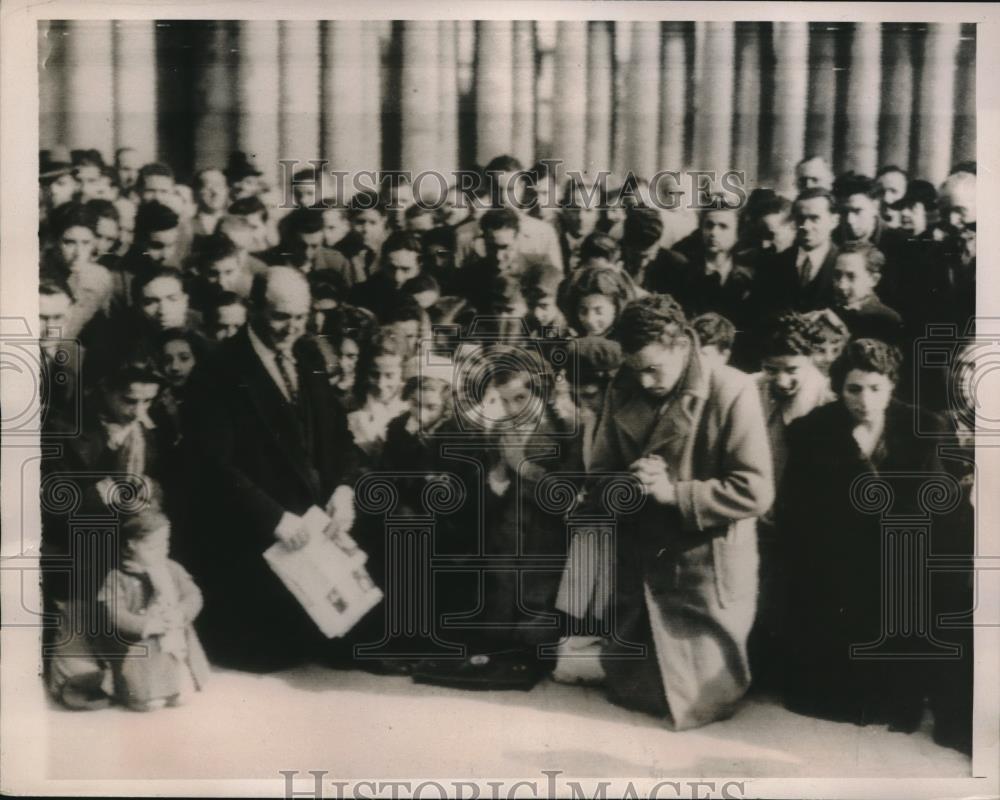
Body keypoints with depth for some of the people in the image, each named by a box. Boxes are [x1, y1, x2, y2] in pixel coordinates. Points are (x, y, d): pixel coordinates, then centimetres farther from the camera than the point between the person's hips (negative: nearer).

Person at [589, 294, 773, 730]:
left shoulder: (731, 391, -15)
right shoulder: (623, 390, 2)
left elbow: (754, 492, -18)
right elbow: (599, 474, 9)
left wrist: (674, 493, -21)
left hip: (704, 572, -5)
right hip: (635, 567, 5)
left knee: (696, 705, 7)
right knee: (627, 693, 18)